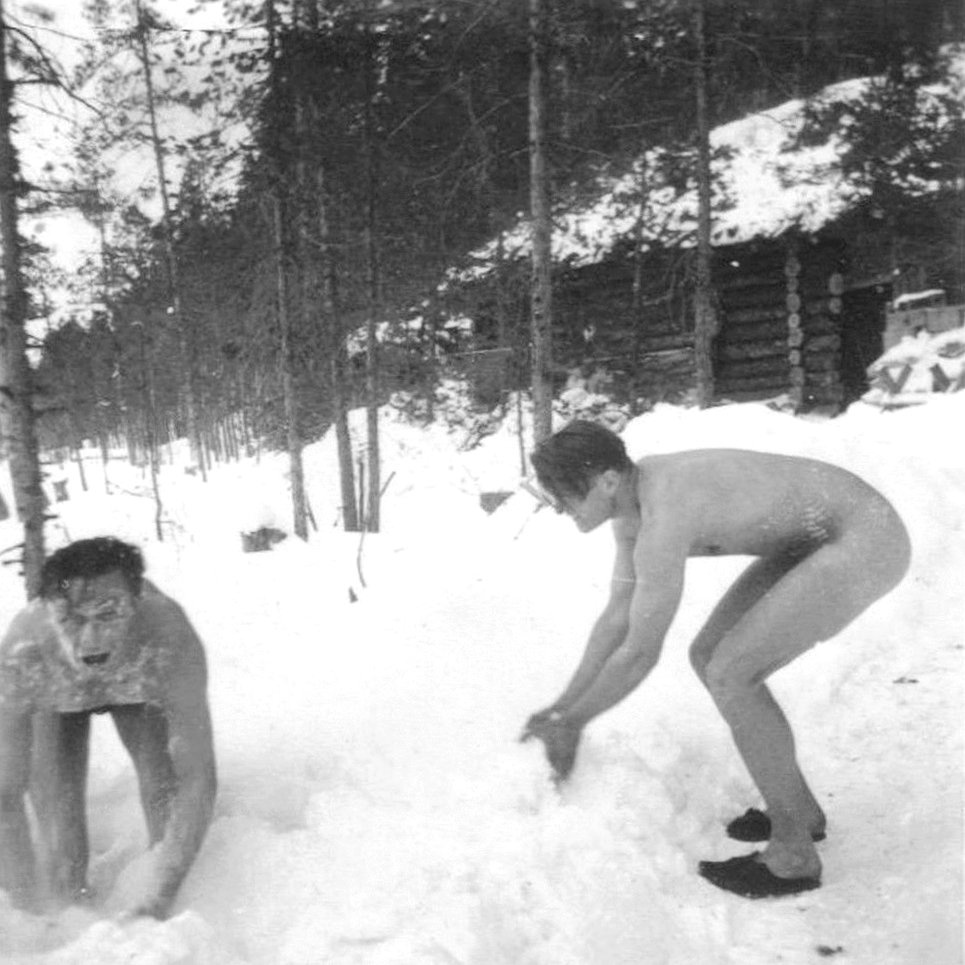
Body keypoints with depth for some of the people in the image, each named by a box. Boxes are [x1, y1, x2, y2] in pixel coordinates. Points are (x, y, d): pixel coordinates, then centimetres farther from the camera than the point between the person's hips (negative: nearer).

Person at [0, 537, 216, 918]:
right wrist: (34, 907, -36)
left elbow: (196, 779, -39)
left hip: (141, 688, 0)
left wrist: (156, 901, -42)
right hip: (55, 702, 1)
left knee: (168, 791, -14)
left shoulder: (172, 644, -45)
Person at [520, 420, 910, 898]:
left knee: (727, 676, -14)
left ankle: (793, 854, 2)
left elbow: (639, 655, -22)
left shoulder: (663, 522, -30)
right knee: (710, 656, 9)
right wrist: (564, 705, 8)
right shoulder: (630, 492, 1)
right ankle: (798, 808, 23)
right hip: (822, 537, 10)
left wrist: (571, 723, -7)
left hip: (866, 542, -10)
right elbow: (618, 613, 8)